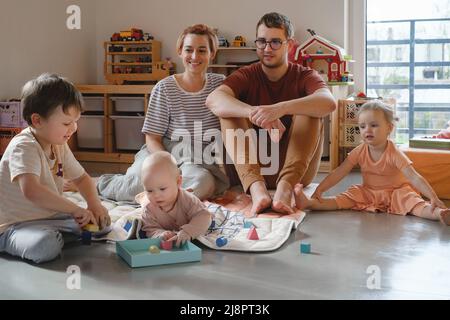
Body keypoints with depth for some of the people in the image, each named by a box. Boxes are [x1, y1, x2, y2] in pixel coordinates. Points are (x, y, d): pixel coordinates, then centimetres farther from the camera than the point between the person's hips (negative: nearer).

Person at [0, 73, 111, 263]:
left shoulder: (59, 146, 5)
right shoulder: (23, 147, -22)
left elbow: (82, 178, 17)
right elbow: (31, 190, -39)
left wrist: (94, 205, -3)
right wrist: (76, 210, -33)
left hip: (51, 218, 8)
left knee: (102, 223, 2)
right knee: (46, 246, -36)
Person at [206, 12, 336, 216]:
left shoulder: (304, 76, 1)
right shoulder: (247, 75, 4)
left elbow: (329, 102, -24)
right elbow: (213, 100, -19)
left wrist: (280, 109, -40)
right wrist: (256, 113, -37)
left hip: (296, 171, -1)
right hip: (253, 167, 1)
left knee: (309, 110, -20)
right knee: (229, 112, -17)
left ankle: (286, 186, -39)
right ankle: (256, 188, -39)